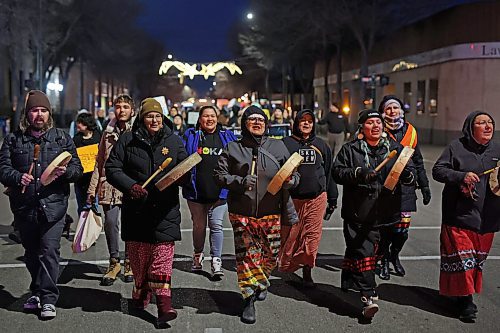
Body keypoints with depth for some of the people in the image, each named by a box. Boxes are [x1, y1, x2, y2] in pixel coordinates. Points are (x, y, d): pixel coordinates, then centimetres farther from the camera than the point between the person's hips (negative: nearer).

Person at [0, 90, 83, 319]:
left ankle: (48, 298, 0)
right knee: (31, 252, 14)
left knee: (49, 250, -8)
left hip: (53, 205, -2)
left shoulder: (62, 138, 7)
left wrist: (66, 172, -16)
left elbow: (77, 168, 6)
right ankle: (37, 293, 30)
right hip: (24, 207, 2)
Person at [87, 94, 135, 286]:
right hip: (109, 186, 3)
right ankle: (114, 262, 13)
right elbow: (99, 163, 16)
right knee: (110, 222, -4)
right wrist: (92, 190, 13)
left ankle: (129, 263, 21)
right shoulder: (108, 133, 13)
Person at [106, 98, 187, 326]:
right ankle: (141, 293, 30)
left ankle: (163, 303, -8)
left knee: (163, 255, -7)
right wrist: (130, 186, -14)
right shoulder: (127, 140, 4)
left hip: (165, 210, 0)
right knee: (138, 255, 10)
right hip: (136, 209, 1)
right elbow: (112, 168, 2)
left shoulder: (174, 141, 7)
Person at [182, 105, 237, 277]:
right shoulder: (191, 136, 5)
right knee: (199, 226, 13)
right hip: (197, 191, 0)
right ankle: (198, 255, 34)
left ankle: (216, 260, 5)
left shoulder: (227, 136, 9)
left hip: (219, 191, 0)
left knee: (216, 226, -1)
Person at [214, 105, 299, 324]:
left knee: (271, 254, 10)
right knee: (246, 256, -2)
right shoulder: (233, 148, 5)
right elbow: (219, 175, 1)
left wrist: (290, 180, -13)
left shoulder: (278, 147, 8)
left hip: (270, 214, 2)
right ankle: (249, 300, 10)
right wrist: (240, 182, -16)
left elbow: (294, 173, 11)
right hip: (241, 213, -2)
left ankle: (260, 282, 40)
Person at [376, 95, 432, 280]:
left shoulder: (410, 131, 11)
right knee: (384, 227, 1)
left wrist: (424, 186, 18)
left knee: (402, 228, 2)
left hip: (405, 187, 3)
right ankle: (384, 260, 23)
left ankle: (395, 255, 30)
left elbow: (418, 162, 19)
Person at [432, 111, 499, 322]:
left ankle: (467, 291, 30)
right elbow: (437, 170, -5)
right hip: (459, 215, -4)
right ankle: (465, 299, 6)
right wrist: (461, 176, -19)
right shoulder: (456, 147, -3)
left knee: (478, 257, 13)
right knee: (461, 256, -4)